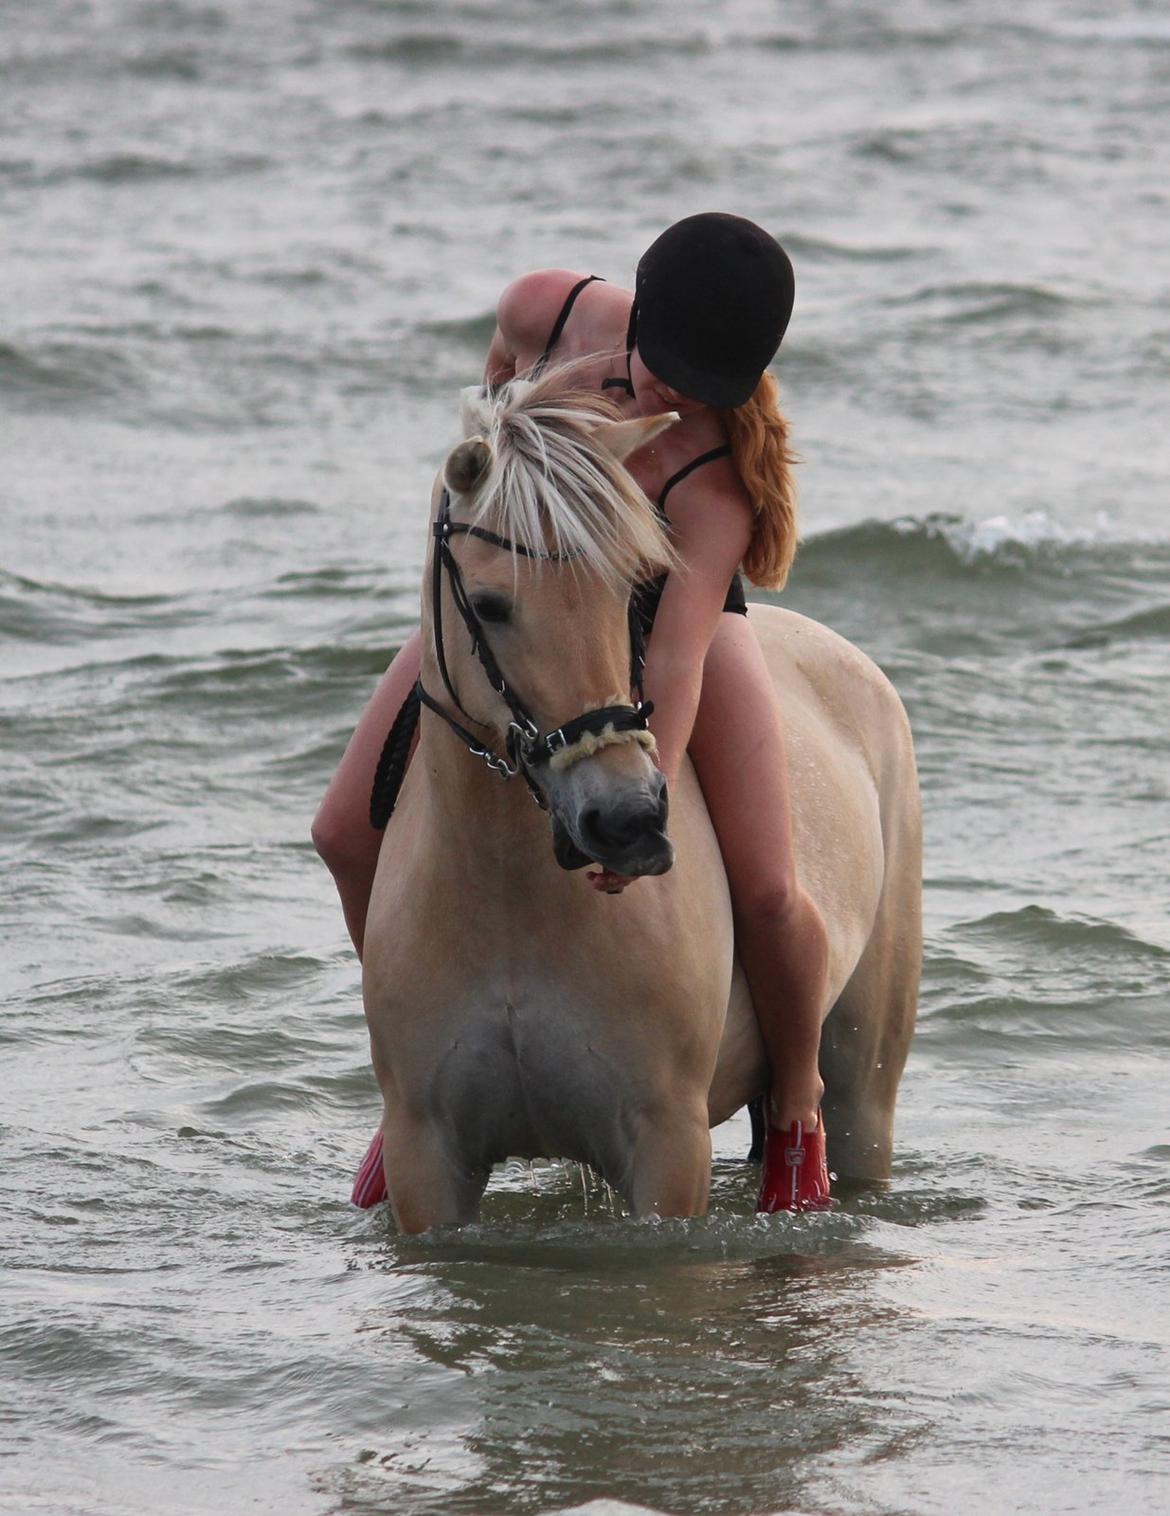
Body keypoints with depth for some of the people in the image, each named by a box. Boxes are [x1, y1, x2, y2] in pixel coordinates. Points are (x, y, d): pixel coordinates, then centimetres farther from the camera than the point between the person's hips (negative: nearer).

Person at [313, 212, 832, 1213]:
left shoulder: (717, 479, -40)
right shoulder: (549, 309, -30)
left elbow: (675, 666, -51)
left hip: (670, 609, -4)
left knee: (766, 892, -20)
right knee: (350, 833, -9)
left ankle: (798, 1113, 9)